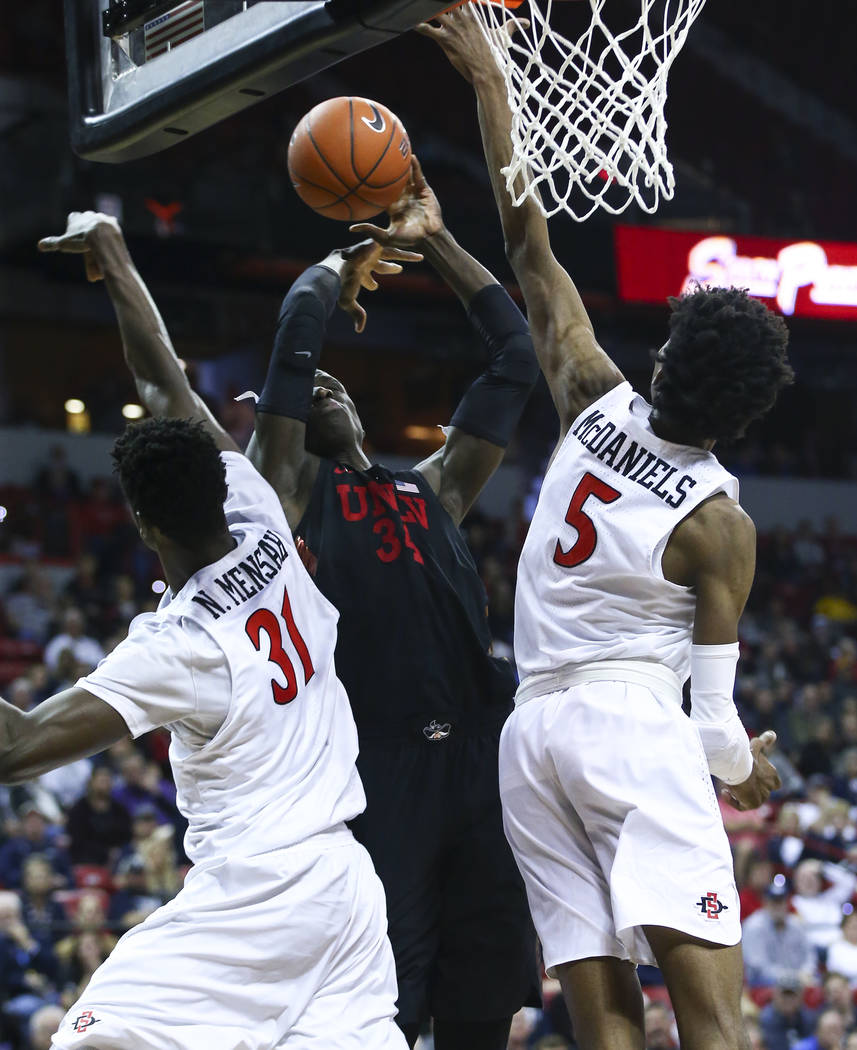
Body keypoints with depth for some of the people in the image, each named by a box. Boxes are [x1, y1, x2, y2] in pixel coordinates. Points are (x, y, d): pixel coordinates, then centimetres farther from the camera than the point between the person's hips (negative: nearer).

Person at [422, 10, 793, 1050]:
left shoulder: (597, 406, 4)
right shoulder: (720, 523, -6)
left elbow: (528, 245, 9)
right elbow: (712, 704, -5)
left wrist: (488, 85, 14)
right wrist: (743, 768, 17)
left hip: (532, 729, 5)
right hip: (634, 725, -5)